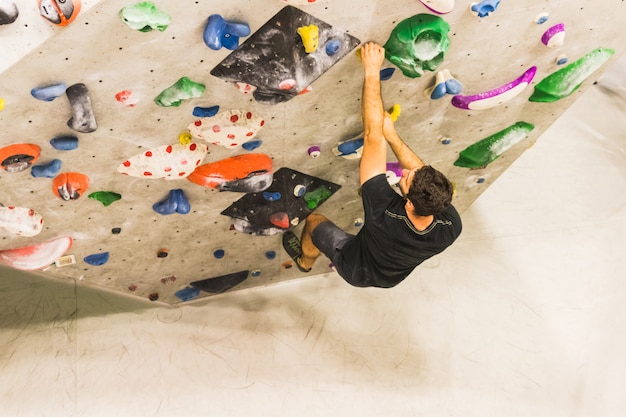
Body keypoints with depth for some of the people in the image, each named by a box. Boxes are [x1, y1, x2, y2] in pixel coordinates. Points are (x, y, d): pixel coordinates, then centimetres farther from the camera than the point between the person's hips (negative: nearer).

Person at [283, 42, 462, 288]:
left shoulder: (384, 212, -50)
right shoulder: (451, 228, -40)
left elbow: (372, 137, -49)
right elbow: (427, 179, -22)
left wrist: (372, 71, -44)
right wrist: (392, 135, -20)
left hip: (357, 271, -4)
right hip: (393, 278, 4)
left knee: (314, 221, 18)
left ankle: (304, 261, 51)